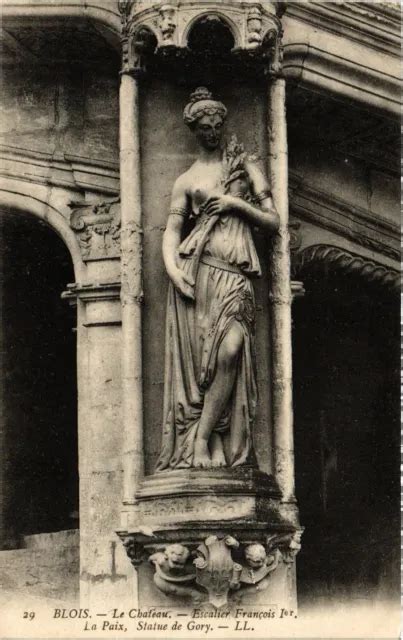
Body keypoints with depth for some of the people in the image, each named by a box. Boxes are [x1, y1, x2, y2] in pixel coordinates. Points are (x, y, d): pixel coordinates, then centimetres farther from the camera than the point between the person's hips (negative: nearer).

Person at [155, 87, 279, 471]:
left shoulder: (246, 167, 20)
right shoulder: (187, 180, 17)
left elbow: (272, 222, 16)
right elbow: (171, 231, 10)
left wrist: (237, 205, 0)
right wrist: (172, 267, -9)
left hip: (236, 272, 0)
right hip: (195, 268, 0)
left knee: (230, 351, -20)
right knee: (196, 357, -12)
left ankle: (202, 441, -18)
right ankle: (198, 447, -12)